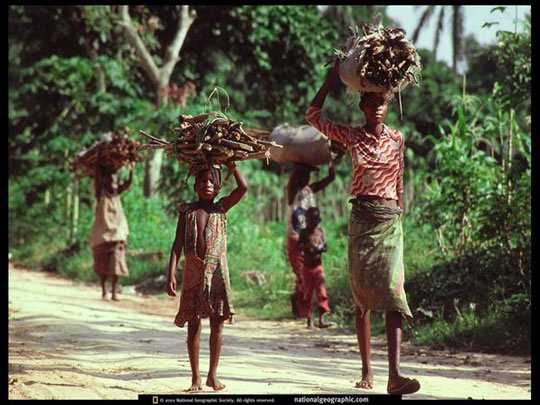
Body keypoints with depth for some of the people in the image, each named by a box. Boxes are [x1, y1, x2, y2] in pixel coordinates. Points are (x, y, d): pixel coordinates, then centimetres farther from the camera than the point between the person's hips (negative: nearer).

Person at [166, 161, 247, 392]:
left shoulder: (221, 208, 5)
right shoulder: (187, 211, 3)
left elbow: (243, 188, -10)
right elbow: (178, 244, 0)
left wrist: (229, 164, -6)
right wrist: (171, 273, -8)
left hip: (217, 272, 0)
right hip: (193, 273, 0)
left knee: (216, 325, 3)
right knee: (193, 325, 2)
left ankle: (213, 375, 13)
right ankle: (195, 378, 8)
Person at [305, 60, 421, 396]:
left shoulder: (397, 139, 6)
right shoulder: (352, 136, 6)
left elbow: (399, 181, 14)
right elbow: (313, 115, 9)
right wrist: (333, 77, 6)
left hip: (390, 220, -1)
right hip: (361, 218, 1)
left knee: (392, 290, -15)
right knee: (362, 295, 4)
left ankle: (395, 374, -25)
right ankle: (367, 371, 11)